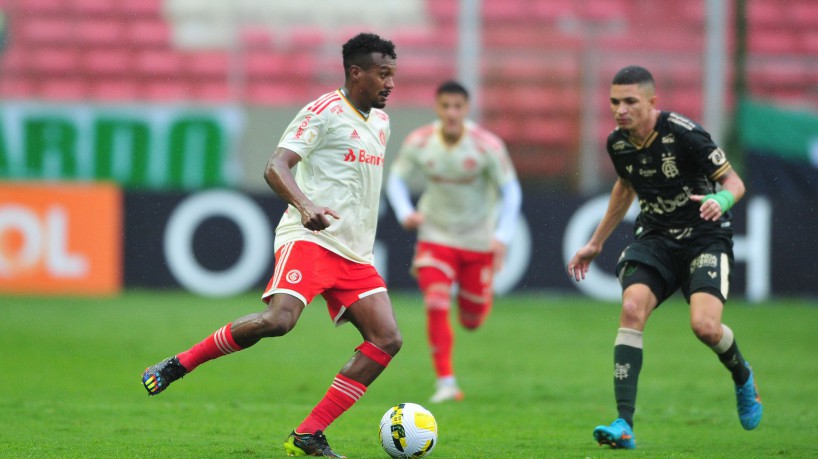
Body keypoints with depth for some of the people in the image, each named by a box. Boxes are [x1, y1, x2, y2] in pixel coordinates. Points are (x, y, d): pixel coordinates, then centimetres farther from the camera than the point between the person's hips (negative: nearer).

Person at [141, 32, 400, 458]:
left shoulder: (381, 123, 19)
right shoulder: (324, 112, -6)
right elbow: (275, 167, -16)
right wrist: (305, 205, -34)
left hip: (354, 254, 8)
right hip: (309, 238, -8)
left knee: (386, 339, -7)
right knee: (279, 319, -29)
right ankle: (177, 365, -10)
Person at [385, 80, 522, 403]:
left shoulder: (487, 146, -17)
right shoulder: (419, 143, -13)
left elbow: (510, 191, -8)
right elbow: (397, 178, 2)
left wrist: (503, 237, -19)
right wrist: (405, 213, -17)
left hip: (478, 240, 0)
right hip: (436, 235, 0)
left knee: (472, 320, 9)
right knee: (436, 307, -18)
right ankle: (446, 383, -10)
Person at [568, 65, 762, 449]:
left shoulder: (685, 135, -19)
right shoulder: (618, 143, 0)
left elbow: (734, 181, -11)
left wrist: (721, 200, -35)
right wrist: (596, 243, 27)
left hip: (705, 238, -4)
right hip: (655, 238, 4)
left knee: (705, 326, -23)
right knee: (632, 308, -23)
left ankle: (742, 376, 16)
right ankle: (624, 424, -25)